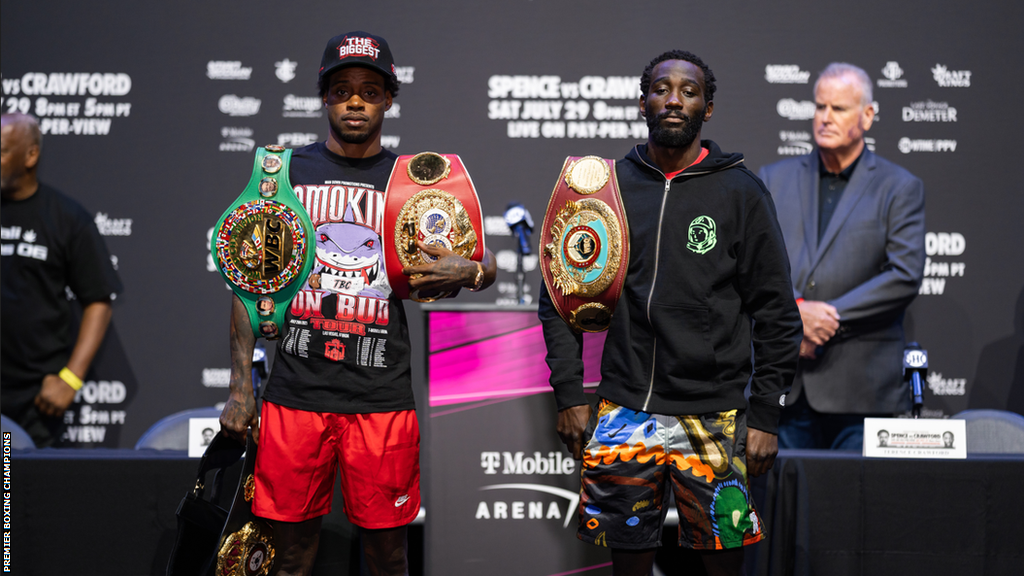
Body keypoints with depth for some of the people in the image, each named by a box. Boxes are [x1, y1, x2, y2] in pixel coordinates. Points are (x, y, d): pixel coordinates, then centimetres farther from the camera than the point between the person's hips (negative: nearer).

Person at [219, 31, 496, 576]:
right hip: (295, 393, 0)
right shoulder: (283, 170, 8)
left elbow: (485, 264, 14)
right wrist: (240, 386, 3)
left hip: (383, 400, 0)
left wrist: (466, 271, -11)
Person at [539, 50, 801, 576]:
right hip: (623, 411, 2)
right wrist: (569, 393, 3)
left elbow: (776, 314, 1)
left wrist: (764, 415, -4)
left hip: (714, 415, -2)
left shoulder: (741, 192, 1)